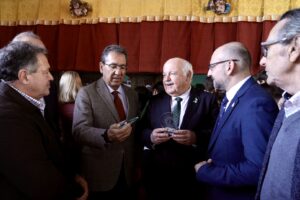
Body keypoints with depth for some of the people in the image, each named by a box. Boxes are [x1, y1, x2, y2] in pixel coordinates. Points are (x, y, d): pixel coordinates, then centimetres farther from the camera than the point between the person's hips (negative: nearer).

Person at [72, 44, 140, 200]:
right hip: (99, 174, -4)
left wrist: (138, 164, 8)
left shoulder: (132, 94, 9)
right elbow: (79, 131, -18)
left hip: (128, 173, 5)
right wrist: (106, 135, -35)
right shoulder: (86, 93, -7)